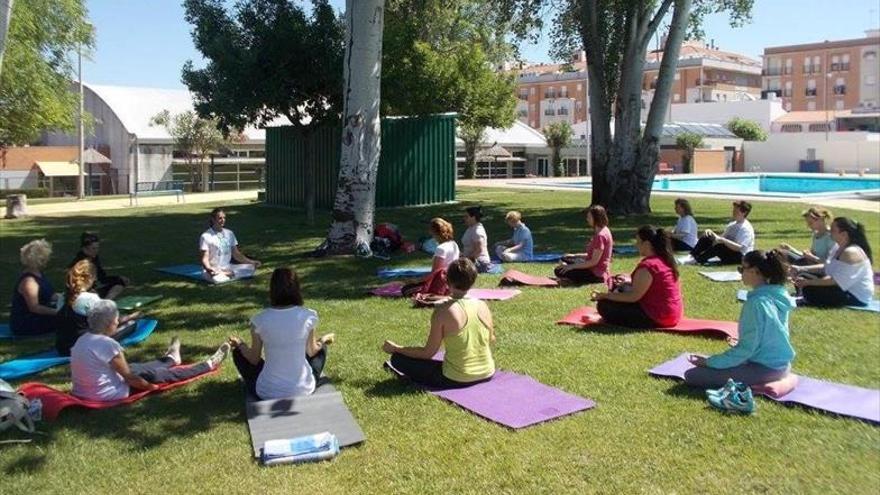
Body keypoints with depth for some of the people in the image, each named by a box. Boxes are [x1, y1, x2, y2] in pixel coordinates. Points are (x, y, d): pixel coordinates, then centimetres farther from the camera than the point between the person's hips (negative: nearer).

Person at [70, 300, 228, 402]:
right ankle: (209, 364, 22)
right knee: (152, 374, 7)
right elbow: (130, 378, -18)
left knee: (136, 367, 27)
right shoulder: (108, 344, -25)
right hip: (109, 396, -8)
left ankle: (171, 359, 59)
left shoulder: (82, 340, 2)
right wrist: (152, 387, -3)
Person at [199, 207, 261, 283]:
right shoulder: (206, 236, -7)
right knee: (217, 278, -40)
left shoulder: (229, 233, 9)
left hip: (228, 267, 5)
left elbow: (236, 254, 12)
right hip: (214, 270, -5)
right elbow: (205, 258, -11)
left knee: (251, 268, -16)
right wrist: (208, 268, -33)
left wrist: (251, 262, -2)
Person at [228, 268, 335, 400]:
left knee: (238, 352, 24)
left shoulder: (260, 320, -12)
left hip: (268, 393, -1)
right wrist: (323, 340, 26)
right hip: (304, 390, 1)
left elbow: (254, 359, 0)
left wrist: (239, 344, 20)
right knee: (321, 347, 28)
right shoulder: (308, 316, -11)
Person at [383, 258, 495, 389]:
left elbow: (428, 353, -14)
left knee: (397, 358, 2)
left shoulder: (443, 311, -20)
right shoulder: (483, 306, -6)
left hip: (456, 380, -5)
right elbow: (492, 341, 7)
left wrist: (395, 348, -2)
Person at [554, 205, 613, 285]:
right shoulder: (603, 231, 10)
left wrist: (571, 266, -20)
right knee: (564, 260, 20)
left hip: (596, 275, -11)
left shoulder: (600, 236, -22)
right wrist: (574, 255, 11)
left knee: (559, 271, -15)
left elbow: (594, 262, -23)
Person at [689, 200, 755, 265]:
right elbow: (722, 237, 14)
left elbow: (739, 248, -26)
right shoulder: (732, 225, 11)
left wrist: (722, 240, -33)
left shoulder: (746, 228, -15)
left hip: (739, 257, -9)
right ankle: (691, 257, -21)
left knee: (718, 246, -35)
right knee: (705, 237, -4)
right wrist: (712, 233, -6)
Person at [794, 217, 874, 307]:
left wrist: (807, 282, -27)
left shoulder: (851, 253, -26)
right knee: (802, 276, 8)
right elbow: (827, 267, 13)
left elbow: (836, 280, -29)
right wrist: (802, 269, 2)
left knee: (809, 290, -25)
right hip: (845, 287, 10)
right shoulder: (838, 247, 5)